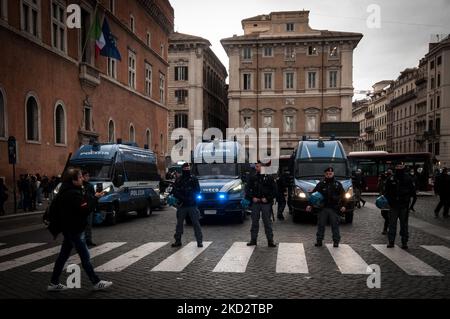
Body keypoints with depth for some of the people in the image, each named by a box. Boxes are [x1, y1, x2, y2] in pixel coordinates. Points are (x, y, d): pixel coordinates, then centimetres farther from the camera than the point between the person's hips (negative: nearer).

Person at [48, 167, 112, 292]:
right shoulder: (73, 194, -22)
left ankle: (54, 283, 24)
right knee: (85, 257, -1)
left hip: (68, 229, 10)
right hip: (74, 230, -10)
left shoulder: (66, 191, 9)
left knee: (63, 255, 16)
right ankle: (96, 282, 7)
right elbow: (85, 209, -28)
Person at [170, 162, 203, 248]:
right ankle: (178, 241, 22)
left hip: (192, 205, -2)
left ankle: (199, 241, 1)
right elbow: (174, 192, 2)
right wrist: (183, 198, -12)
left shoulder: (194, 179, 2)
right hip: (181, 205, 2)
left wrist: (190, 198, -14)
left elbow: (197, 191, 0)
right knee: (179, 223, 10)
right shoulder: (178, 180, 6)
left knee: (196, 223, -4)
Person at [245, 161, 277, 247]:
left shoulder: (268, 178, 0)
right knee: (254, 221, 7)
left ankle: (270, 241, 7)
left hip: (266, 203, -2)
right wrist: (252, 198, -5)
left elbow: (274, 190, 0)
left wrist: (267, 198, -10)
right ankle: (253, 240, 16)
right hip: (255, 203, 2)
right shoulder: (252, 178, 6)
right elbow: (247, 189, 9)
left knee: (267, 222, 1)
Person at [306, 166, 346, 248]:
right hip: (323, 208, 1)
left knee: (335, 224, 1)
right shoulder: (321, 184, 6)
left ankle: (336, 241, 11)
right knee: (321, 224, 3)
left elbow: (342, 195, 6)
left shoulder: (338, 184, 8)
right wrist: (310, 205, -3)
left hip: (334, 208, 0)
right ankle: (319, 240, 11)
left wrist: (342, 205, -6)